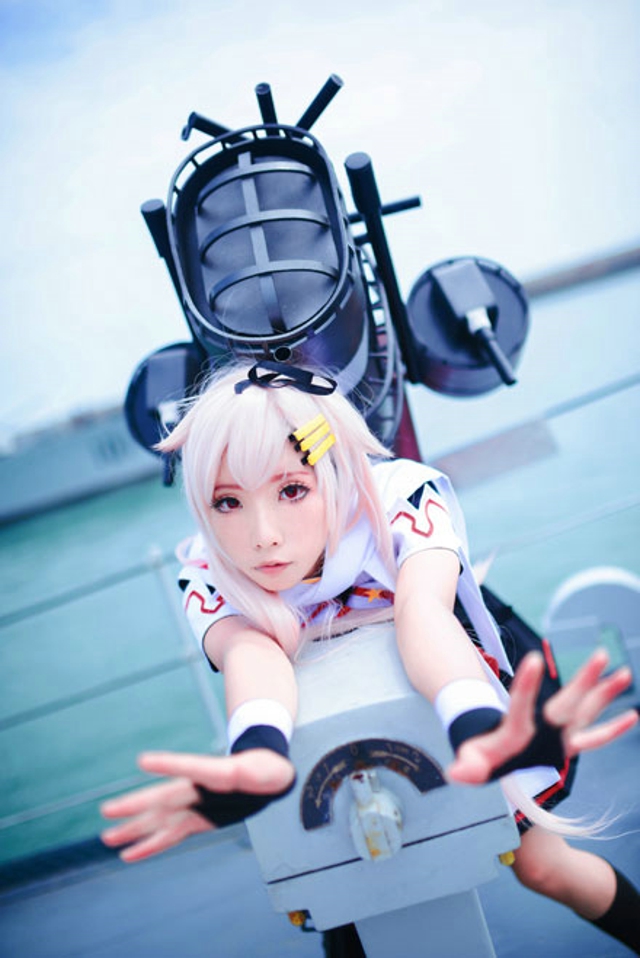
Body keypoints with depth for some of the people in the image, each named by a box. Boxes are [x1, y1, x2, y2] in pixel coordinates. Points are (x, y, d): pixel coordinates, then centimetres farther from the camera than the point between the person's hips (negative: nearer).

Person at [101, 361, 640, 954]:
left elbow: (422, 609, -53)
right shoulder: (207, 577, -28)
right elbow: (249, 649, -49)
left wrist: (480, 729, -76)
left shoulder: (404, 496, -34)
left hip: (459, 717, -1)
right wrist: (259, 755, -75)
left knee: (541, 866, -4)